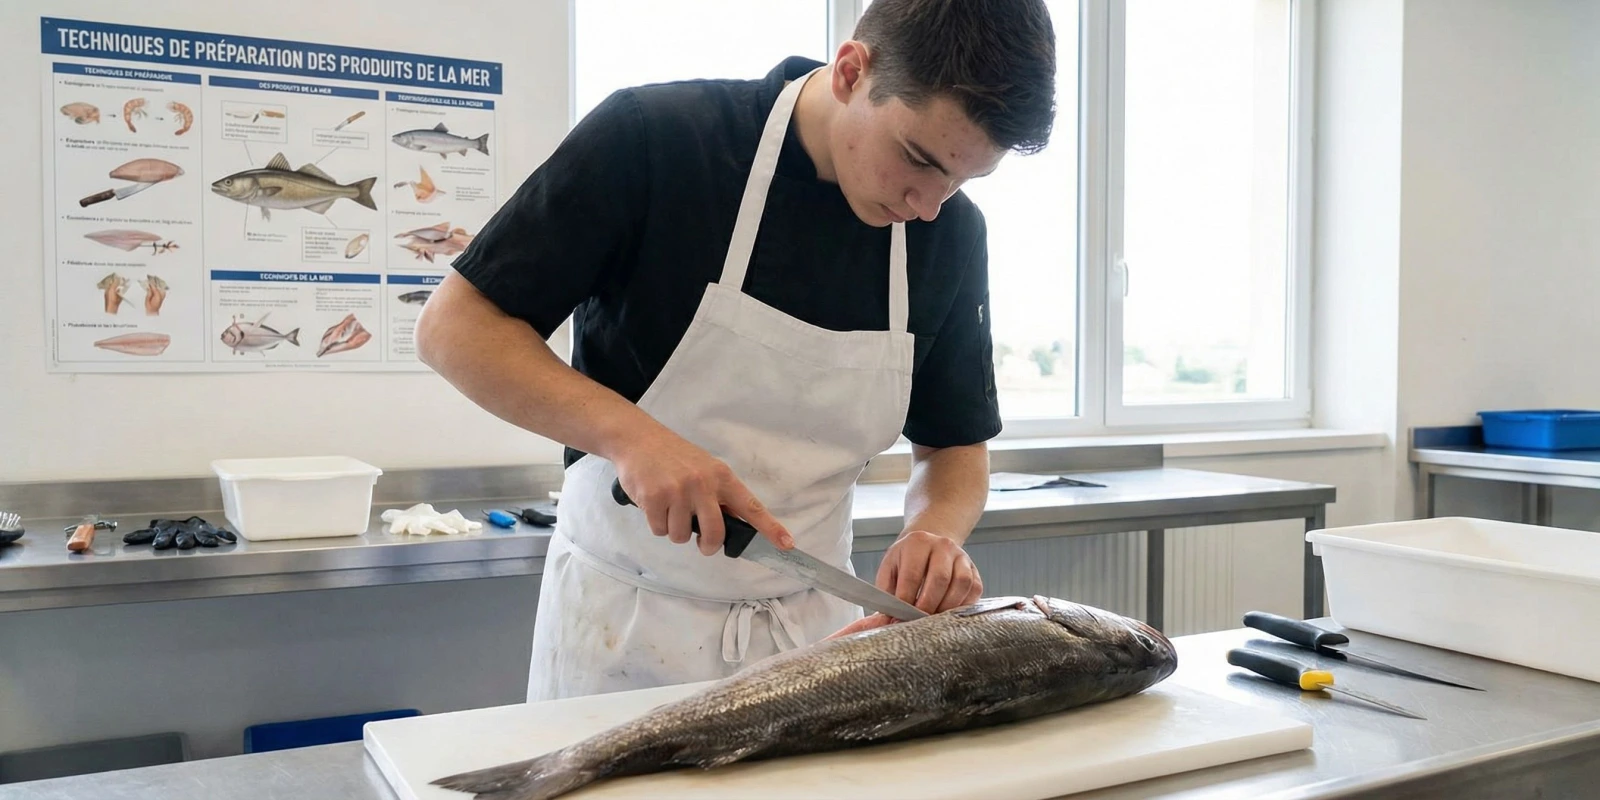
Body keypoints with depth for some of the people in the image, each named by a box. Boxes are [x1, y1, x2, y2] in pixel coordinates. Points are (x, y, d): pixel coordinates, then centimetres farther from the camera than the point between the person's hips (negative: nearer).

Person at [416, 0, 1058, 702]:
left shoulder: (952, 232, -5)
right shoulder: (654, 137, -18)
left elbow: (956, 446, 5)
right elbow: (452, 326, -15)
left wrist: (936, 530, -17)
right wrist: (628, 432, -29)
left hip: (814, 623, 3)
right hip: (623, 618, -3)